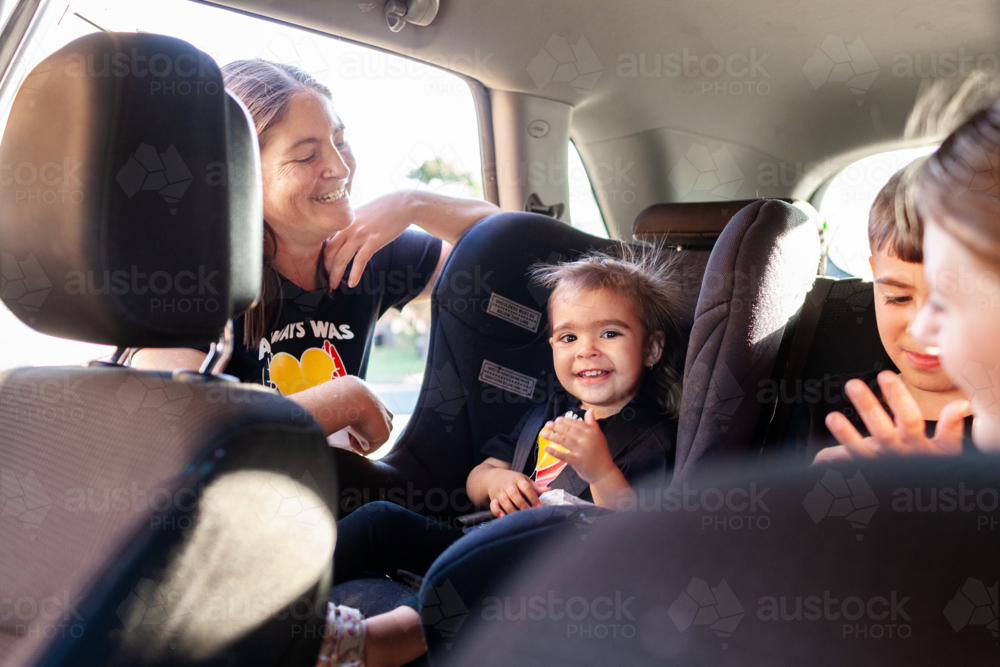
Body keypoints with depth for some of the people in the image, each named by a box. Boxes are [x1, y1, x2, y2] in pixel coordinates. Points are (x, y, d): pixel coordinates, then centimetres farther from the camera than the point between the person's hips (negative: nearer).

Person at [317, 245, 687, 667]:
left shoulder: (654, 438, 0)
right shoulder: (547, 415, 21)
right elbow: (473, 484, 27)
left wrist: (601, 472, -26)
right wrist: (494, 479, 3)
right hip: (483, 553, 8)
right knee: (383, 518, -4)